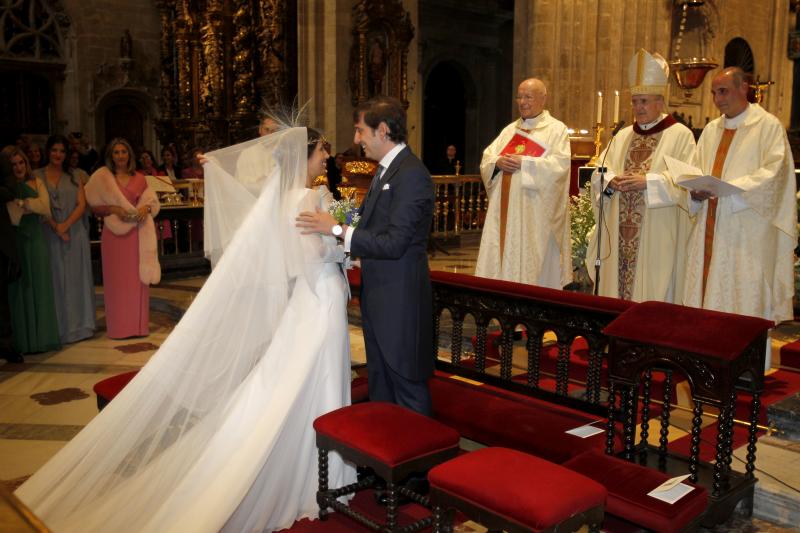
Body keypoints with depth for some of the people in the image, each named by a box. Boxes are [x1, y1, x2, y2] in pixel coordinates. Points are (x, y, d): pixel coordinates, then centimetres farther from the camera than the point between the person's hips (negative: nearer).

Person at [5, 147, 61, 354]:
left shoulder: (36, 183, 9)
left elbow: (46, 209, -1)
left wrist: (22, 203, -10)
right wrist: (32, 206, -11)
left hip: (36, 239, 2)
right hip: (15, 242, -2)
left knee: (40, 287, 4)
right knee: (19, 289, 2)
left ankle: (42, 336, 11)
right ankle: (23, 339, 7)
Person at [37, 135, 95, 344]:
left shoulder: (74, 178, 11)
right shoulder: (37, 176, 4)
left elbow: (82, 205, 2)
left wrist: (66, 225, -13)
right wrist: (55, 227, -14)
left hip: (75, 233, 2)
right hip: (50, 235, -2)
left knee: (77, 278, 4)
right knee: (56, 279, 1)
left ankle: (79, 325, 12)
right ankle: (61, 328, 8)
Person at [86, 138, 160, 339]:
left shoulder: (139, 178, 10)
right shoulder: (102, 177, 2)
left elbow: (152, 201, 12)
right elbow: (94, 207, 1)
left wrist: (146, 208, -9)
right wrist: (113, 209, -15)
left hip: (138, 233, 2)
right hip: (114, 233, -2)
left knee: (138, 278, 4)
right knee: (116, 279, 1)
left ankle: (139, 324, 11)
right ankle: (119, 327, 6)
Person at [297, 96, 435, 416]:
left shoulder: (411, 174, -18)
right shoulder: (386, 170, 13)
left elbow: (394, 243, -24)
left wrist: (338, 230, -18)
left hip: (400, 299, -10)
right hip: (377, 295, 10)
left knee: (407, 382, 2)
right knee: (379, 381, 21)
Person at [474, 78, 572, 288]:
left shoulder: (557, 129, 2)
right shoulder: (510, 129, 18)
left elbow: (560, 164, -12)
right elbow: (486, 158, 14)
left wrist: (524, 163, -17)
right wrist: (498, 162, -9)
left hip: (535, 212, -5)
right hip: (505, 210, 5)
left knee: (531, 264, -4)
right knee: (499, 256, 3)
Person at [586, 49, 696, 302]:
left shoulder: (680, 135, -1)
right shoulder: (623, 136, 16)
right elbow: (599, 172, 11)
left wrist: (647, 181, -20)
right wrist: (611, 181, -11)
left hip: (656, 238, -5)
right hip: (620, 236, 5)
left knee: (651, 290, -3)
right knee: (616, 287, 6)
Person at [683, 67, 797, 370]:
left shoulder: (768, 126, -3)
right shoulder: (711, 130, 16)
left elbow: (773, 173, -13)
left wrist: (726, 188, -22)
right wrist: (697, 191, -7)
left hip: (747, 230, -6)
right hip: (710, 227, 6)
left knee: (744, 293, -3)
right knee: (707, 290, 6)